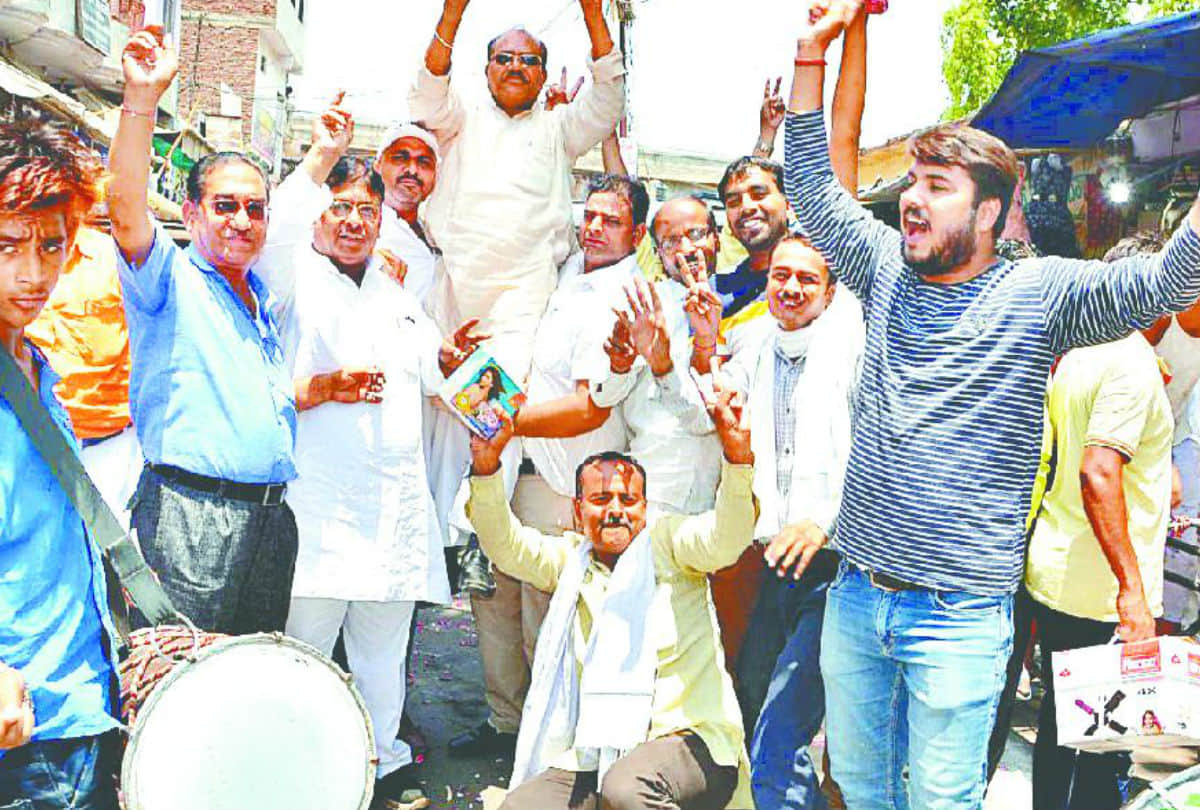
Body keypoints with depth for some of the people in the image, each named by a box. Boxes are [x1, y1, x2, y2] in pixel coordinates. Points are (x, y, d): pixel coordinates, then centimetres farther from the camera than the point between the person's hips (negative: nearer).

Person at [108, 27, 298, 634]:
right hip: (191, 511, -6)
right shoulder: (170, 279, -1)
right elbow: (127, 213, -20)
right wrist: (141, 98, -30)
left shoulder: (263, 298, 19)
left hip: (270, 512, 7)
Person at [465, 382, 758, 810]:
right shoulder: (569, 559, 17)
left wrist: (738, 456, -31)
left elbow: (723, 538, -13)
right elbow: (505, 545, 5)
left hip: (690, 740, -4)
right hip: (597, 757, 5)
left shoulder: (666, 541, 5)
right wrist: (486, 466, -11)